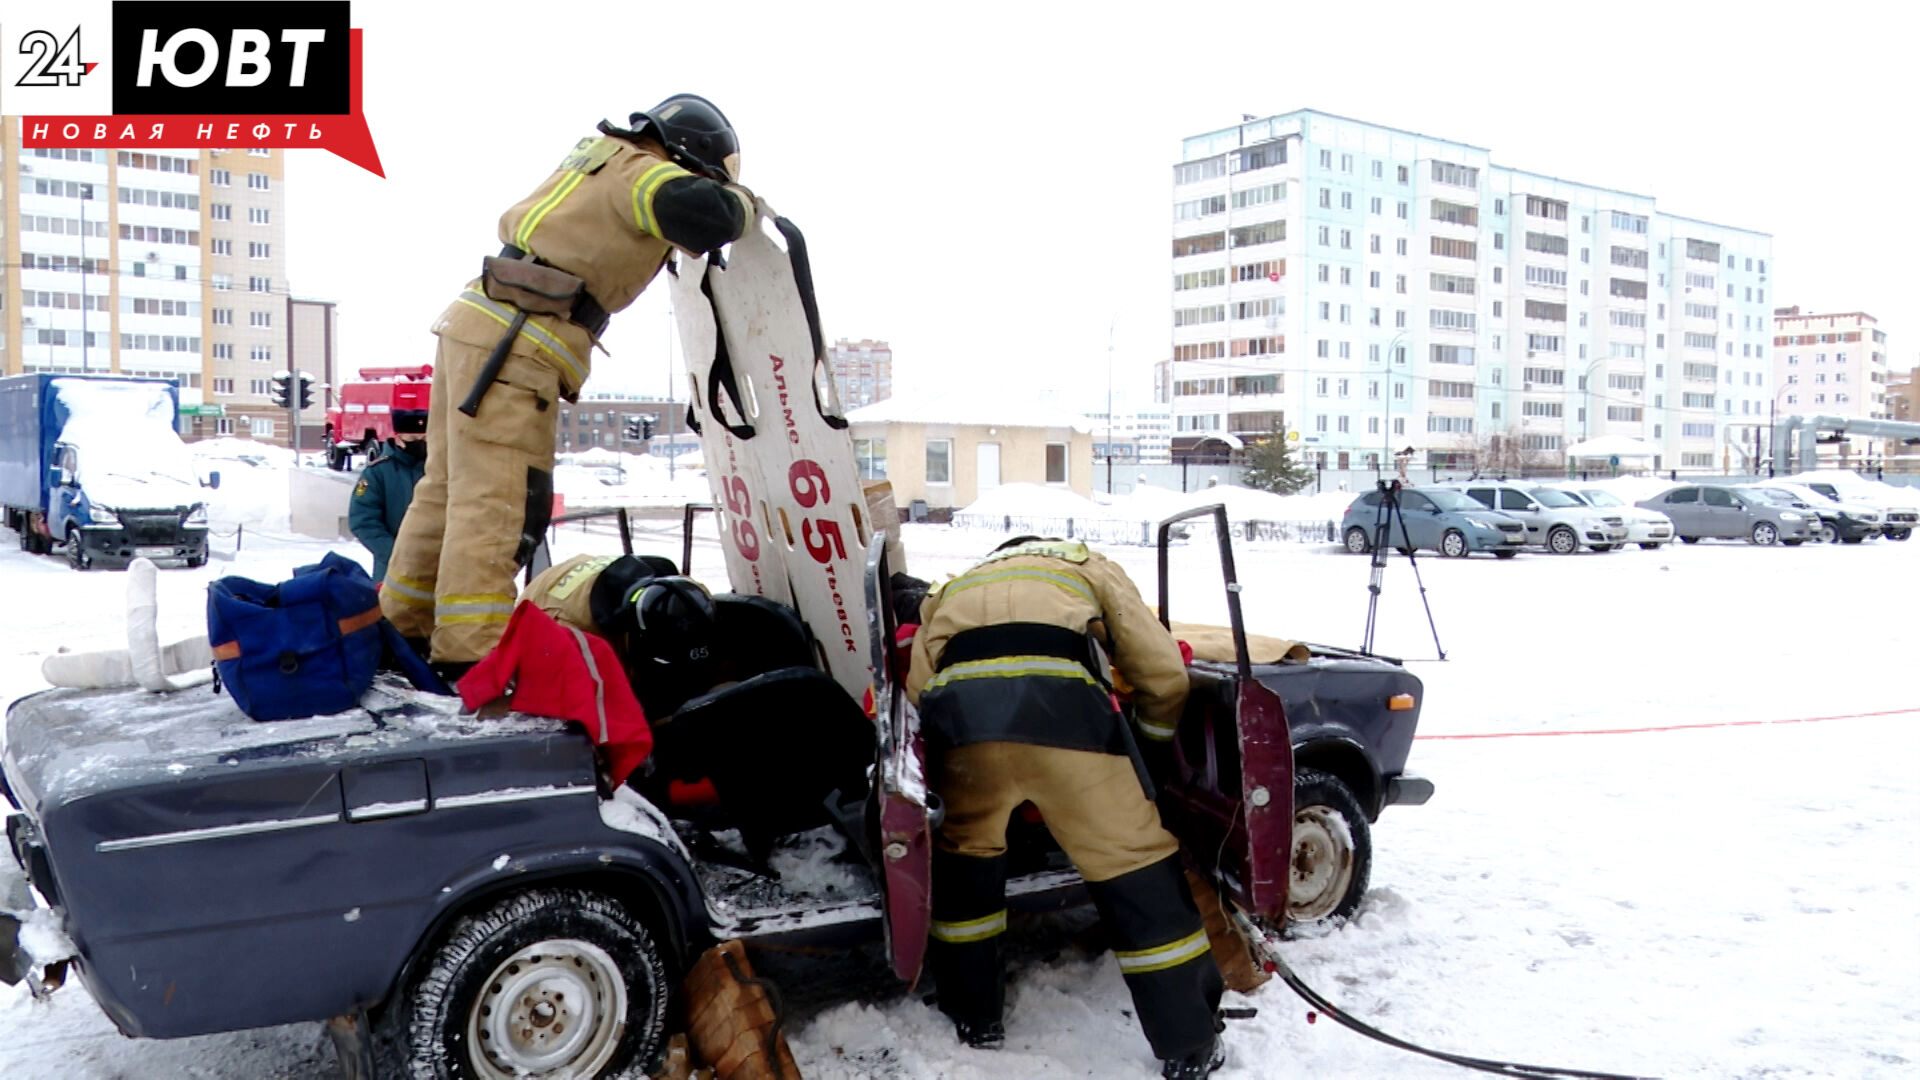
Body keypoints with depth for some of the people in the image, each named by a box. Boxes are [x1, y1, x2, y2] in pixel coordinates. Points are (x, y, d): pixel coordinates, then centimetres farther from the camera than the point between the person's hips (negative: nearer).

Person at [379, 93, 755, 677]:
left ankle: (403, 626, 24)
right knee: (496, 499, -11)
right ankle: (471, 652, -12)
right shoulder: (638, 172, -7)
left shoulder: (602, 156, 19)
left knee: (452, 486, 15)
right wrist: (740, 201, -2)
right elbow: (708, 216, -23)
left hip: (476, 324, 10)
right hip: (512, 344, -10)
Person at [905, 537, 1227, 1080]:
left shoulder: (954, 589, 40)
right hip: (1063, 702, -2)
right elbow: (1165, 678, 26)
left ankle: (973, 1018, 38)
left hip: (959, 707, 2)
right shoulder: (1091, 567, 35)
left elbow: (918, 691, 23)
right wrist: (1151, 742, 44)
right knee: (1138, 866, 12)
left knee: (963, 857, 27)